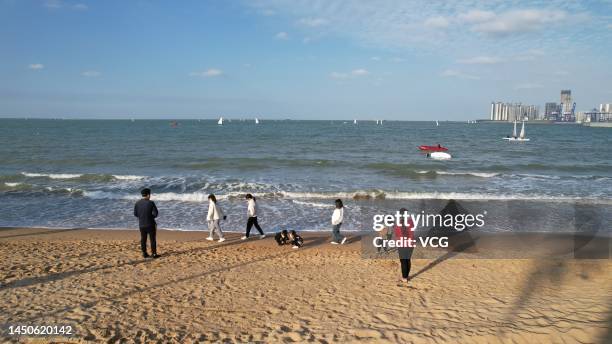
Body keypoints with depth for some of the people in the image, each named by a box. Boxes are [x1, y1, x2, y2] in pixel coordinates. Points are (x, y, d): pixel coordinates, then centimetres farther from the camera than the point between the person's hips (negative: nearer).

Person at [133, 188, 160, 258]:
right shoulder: (150, 203, -14)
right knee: (152, 239, 5)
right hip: (150, 224, -4)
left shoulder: (137, 203, -1)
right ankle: (154, 254, 8)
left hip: (141, 224, 4)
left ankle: (144, 253, 18)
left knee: (143, 239, 13)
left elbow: (135, 214, 4)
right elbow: (155, 213, -15)